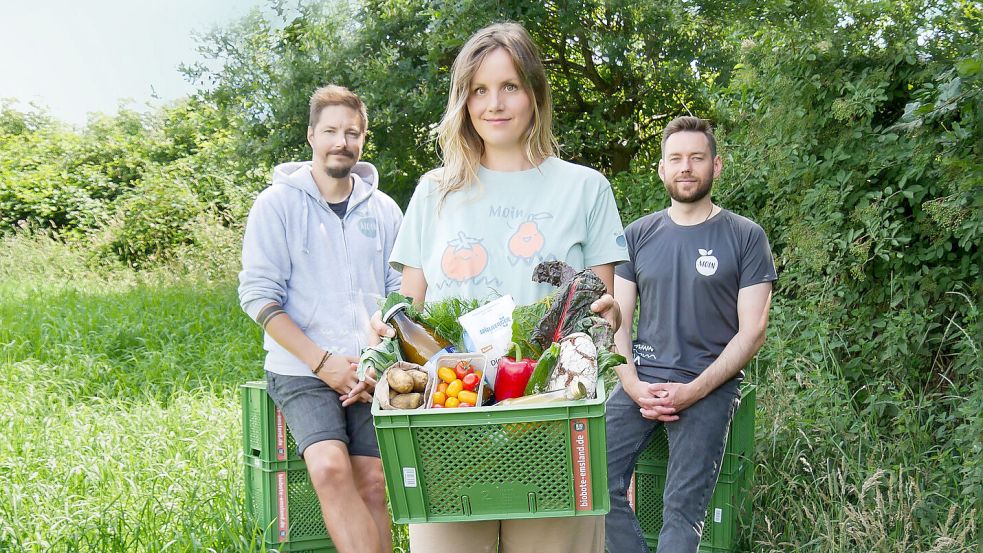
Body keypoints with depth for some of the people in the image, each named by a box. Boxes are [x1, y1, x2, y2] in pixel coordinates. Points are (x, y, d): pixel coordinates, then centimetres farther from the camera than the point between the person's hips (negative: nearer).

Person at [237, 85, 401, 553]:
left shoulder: (383, 210, 12)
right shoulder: (278, 203, 2)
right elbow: (259, 295, -4)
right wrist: (323, 362, -12)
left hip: (369, 373, 3)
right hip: (300, 371, -3)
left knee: (372, 483, -10)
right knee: (330, 468, -25)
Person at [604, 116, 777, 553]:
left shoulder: (746, 237, 2)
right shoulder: (639, 235, 11)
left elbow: (752, 331, -3)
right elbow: (618, 320, 10)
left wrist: (693, 391, -13)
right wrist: (634, 386, -7)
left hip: (709, 385, -3)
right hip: (641, 380, 3)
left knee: (683, 509, -14)